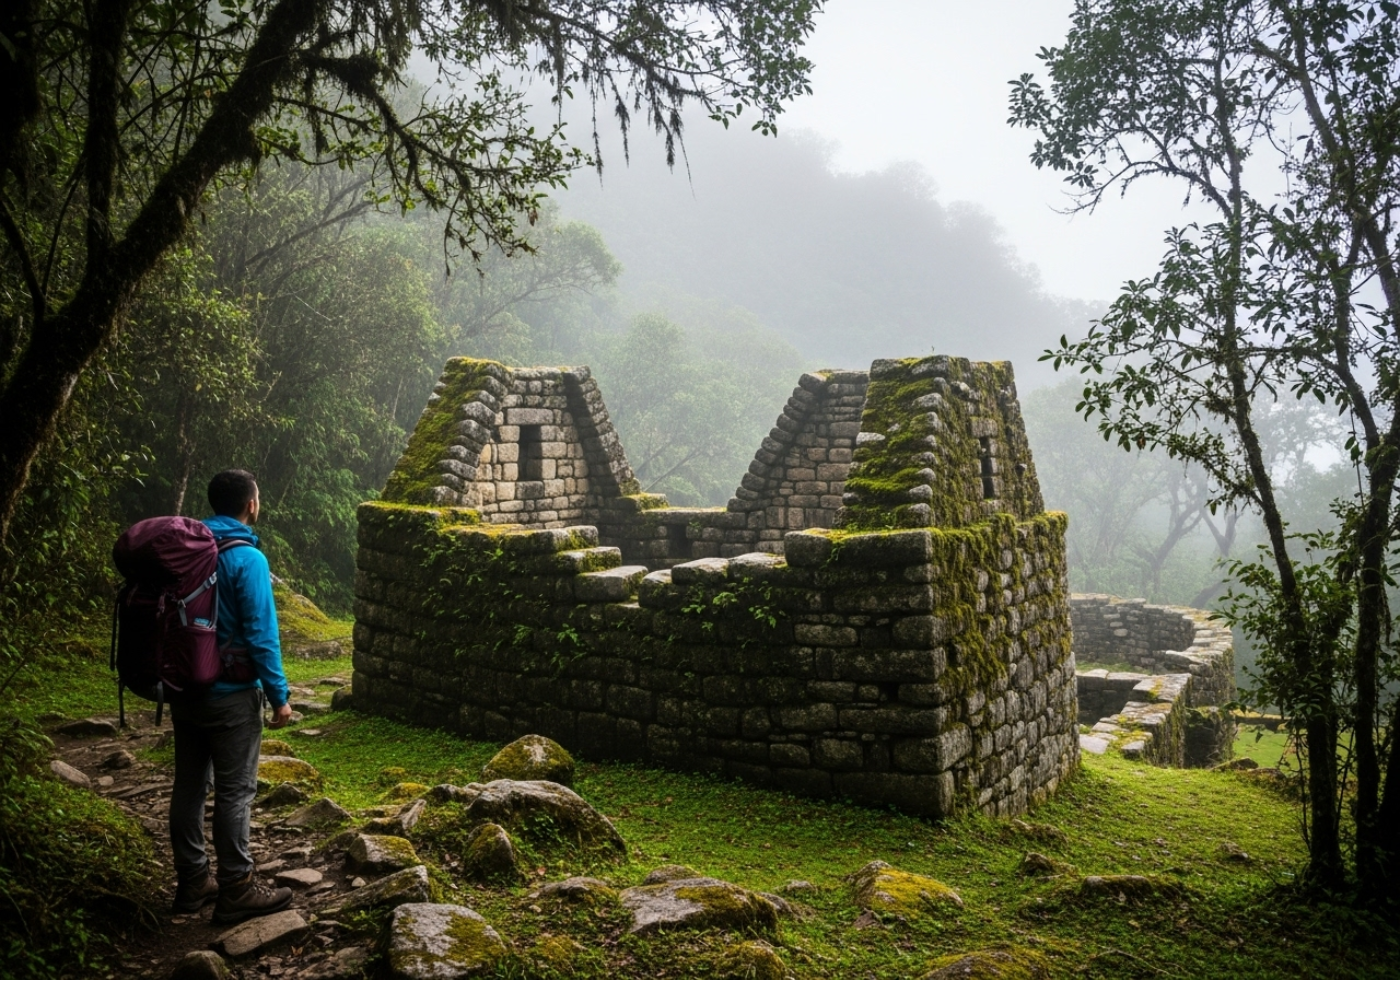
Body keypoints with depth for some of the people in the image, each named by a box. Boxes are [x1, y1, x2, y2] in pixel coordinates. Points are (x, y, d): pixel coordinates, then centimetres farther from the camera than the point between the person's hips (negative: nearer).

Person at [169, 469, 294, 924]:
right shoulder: (247, 559, -16)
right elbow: (261, 635, -18)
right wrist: (279, 697, -11)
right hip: (231, 696, -7)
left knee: (189, 784, 14)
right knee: (234, 792, 0)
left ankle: (192, 881, 24)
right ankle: (236, 891, 7)